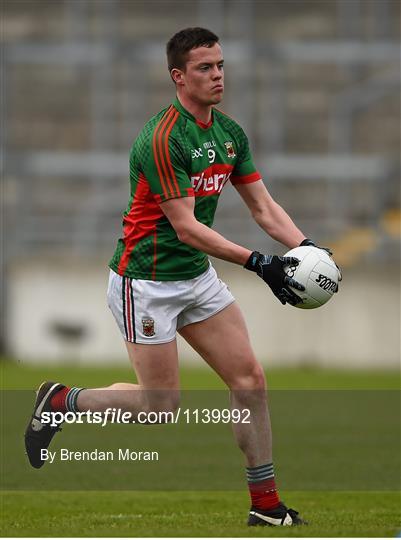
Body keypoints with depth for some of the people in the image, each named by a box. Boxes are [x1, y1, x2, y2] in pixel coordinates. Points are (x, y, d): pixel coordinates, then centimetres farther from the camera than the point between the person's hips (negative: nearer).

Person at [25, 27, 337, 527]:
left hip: (198, 278, 8)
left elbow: (264, 208, 6)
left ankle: (265, 505, 8)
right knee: (162, 404, -2)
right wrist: (257, 262, -30)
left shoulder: (230, 133, 4)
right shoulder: (163, 138, -22)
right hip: (147, 282, -8)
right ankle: (60, 401, 19)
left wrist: (305, 246, -12)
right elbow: (185, 226, -24)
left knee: (250, 381, 1)